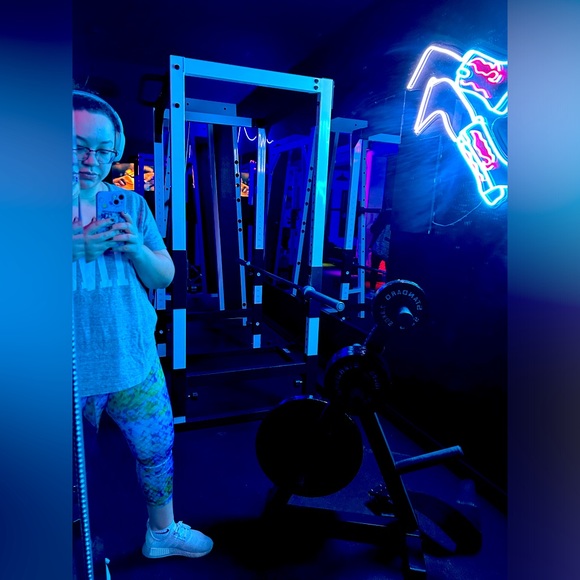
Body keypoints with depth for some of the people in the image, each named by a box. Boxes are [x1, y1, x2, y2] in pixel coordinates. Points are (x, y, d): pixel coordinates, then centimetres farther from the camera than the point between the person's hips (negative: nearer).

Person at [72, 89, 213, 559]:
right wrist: (74, 249, -27)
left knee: (157, 448, 16)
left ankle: (162, 531, 42)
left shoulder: (131, 203, 3)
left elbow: (164, 278, 4)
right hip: (72, 368, -2)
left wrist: (138, 250, -16)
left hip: (133, 360, 3)